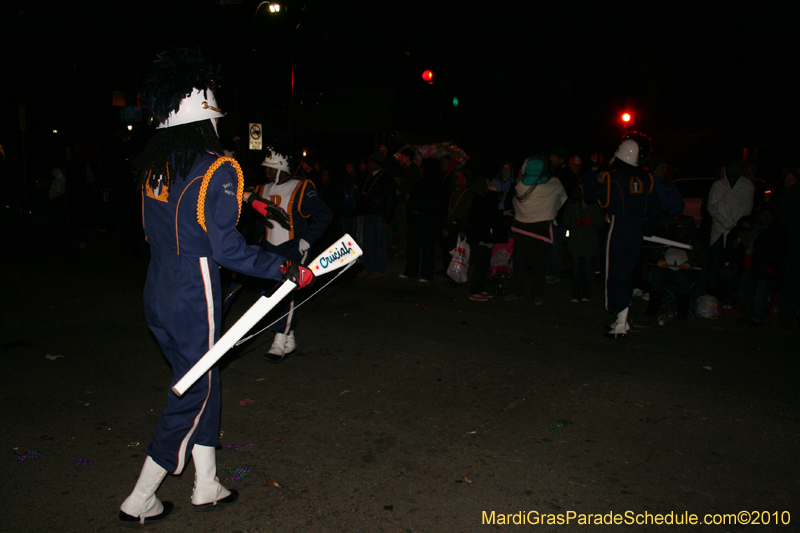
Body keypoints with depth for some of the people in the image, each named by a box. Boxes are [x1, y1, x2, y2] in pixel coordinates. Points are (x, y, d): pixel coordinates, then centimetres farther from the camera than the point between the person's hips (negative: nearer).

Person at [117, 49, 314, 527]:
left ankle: (206, 487, 32)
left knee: (202, 383, 19)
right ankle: (140, 502, 21)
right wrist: (286, 269, -15)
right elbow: (227, 249, -21)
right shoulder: (218, 170, -17)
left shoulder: (154, 167, 5)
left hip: (157, 298, 8)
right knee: (194, 394, 9)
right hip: (193, 304, -7)